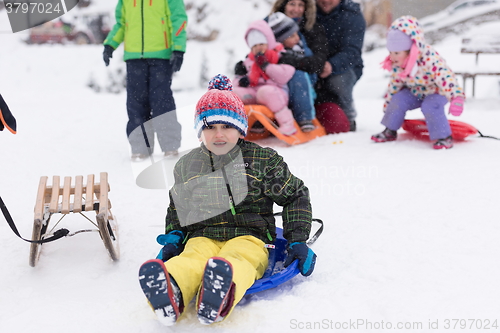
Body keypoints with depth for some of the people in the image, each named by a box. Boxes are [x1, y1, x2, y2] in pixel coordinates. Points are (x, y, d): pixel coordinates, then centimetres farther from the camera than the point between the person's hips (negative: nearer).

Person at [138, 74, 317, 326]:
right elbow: (176, 208, 31)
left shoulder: (263, 160, 7)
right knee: (192, 259, -35)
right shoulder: (186, 166, 16)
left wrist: (297, 241, 2)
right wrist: (173, 237, 12)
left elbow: (295, 196, 13)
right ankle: (168, 291, -68)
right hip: (201, 237, 2)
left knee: (236, 262, -39)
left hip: (248, 237, -2)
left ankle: (219, 299, -72)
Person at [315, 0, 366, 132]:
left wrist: (332, 65, -42)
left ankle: (348, 119, -7)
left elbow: (351, 52, -20)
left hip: (344, 67, -2)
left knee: (339, 80, -36)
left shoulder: (353, 16, -9)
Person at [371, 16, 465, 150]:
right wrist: (388, 104, 9)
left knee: (430, 107, -32)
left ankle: (444, 137, -16)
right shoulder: (396, 65, -14)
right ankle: (390, 131, 3)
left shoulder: (431, 60, -35)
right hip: (414, 92, 6)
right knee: (398, 100, -17)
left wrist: (457, 98, -57)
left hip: (435, 92, -5)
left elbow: (446, 77, -44)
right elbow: (394, 85, 1)